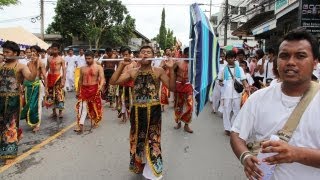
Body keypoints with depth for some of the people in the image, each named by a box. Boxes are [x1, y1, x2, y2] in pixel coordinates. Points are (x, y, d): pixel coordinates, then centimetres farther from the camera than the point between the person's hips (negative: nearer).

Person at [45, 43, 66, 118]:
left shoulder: (61, 59, -3)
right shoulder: (49, 59, 11)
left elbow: (64, 70, -7)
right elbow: (46, 68, 16)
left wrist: (63, 80, -16)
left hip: (58, 77, -5)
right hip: (50, 77, 5)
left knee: (59, 94, -6)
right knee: (50, 94, 9)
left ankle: (60, 112, 2)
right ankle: (54, 111, 19)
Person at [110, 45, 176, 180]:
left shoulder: (159, 71, -2)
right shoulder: (133, 72, 4)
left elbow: (172, 87, -8)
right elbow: (113, 82, -2)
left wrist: (171, 69, -17)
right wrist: (122, 65, -10)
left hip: (153, 111, -2)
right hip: (137, 111, 3)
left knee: (152, 141, 6)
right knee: (137, 140, 17)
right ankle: (139, 165, 40)